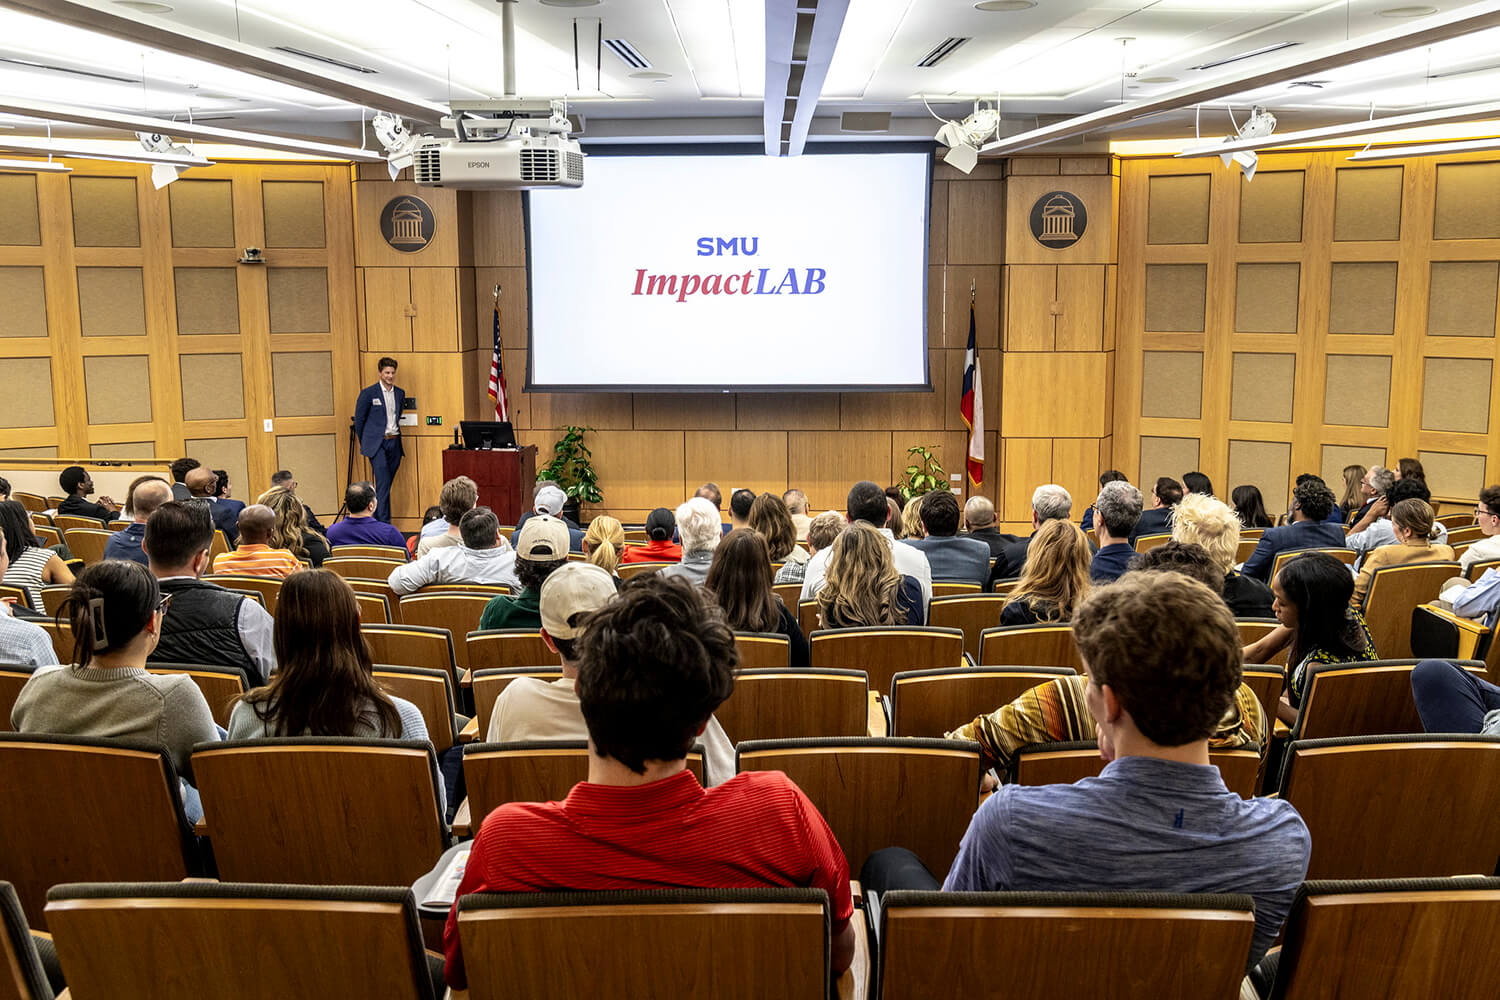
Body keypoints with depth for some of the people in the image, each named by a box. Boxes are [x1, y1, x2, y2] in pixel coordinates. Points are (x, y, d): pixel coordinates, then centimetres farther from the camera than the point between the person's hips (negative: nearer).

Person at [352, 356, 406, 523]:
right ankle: (384, 524, -13)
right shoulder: (368, 393, -4)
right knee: (383, 485, -13)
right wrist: (364, 442, 8)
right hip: (377, 444, -5)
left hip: (394, 443, 5)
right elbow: (359, 418, 3)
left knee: (385, 484, 7)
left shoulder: (400, 393, 11)